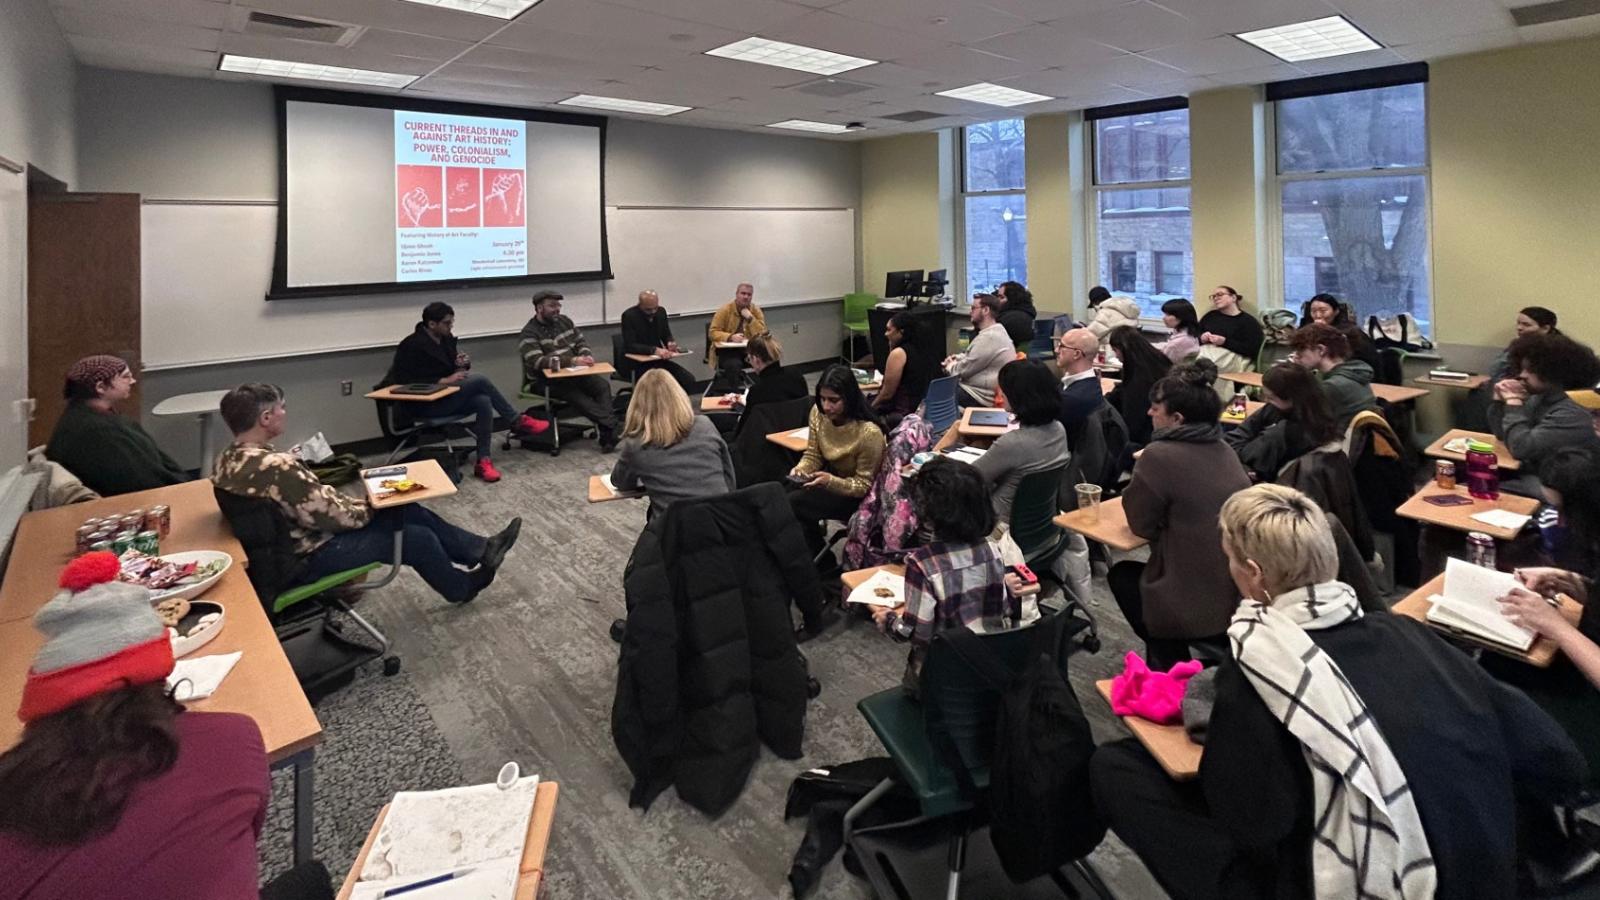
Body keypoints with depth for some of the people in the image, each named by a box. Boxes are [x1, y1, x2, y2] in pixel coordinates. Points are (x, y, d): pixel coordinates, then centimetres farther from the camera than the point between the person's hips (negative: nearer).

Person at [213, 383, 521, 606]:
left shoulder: (228, 460, 0)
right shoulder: (276, 466, -32)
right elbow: (335, 514, -25)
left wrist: (353, 502, 4)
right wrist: (367, 507, -5)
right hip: (305, 560, -9)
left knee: (409, 510, 10)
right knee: (417, 538, 1)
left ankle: (479, 549, 21)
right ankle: (464, 586, 28)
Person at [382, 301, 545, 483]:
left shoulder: (446, 339, 6)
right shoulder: (412, 346, -16)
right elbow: (408, 383, -21)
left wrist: (461, 364, -6)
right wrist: (445, 380, -23)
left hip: (446, 396, 8)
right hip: (425, 404, -8)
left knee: (483, 401, -24)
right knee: (480, 380, -22)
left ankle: (483, 461, -24)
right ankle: (517, 421, -10)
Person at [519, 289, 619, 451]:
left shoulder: (564, 321, 11)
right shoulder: (529, 333, -10)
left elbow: (581, 342, 16)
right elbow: (537, 362, -23)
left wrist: (587, 355, -10)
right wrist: (572, 361, -30)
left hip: (572, 373, 6)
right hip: (545, 380, -6)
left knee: (603, 385, -21)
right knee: (576, 395, -34)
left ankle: (607, 434, -32)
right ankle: (611, 426, -33)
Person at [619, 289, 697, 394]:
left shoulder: (661, 311, 3)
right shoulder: (629, 315, -14)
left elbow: (667, 336, 13)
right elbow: (630, 346, -22)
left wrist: (670, 343, -12)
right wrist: (654, 350, -36)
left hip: (658, 360, 6)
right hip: (636, 363, -6)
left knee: (689, 379, -14)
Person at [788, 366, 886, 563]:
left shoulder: (869, 432, -31)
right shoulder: (818, 413, -13)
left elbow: (864, 485, -21)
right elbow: (813, 455, 1)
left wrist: (830, 481, -37)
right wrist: (801, 468, -22)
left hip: (858, 495, -7)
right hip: (831, 474, 7)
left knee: (794, 503, -19)